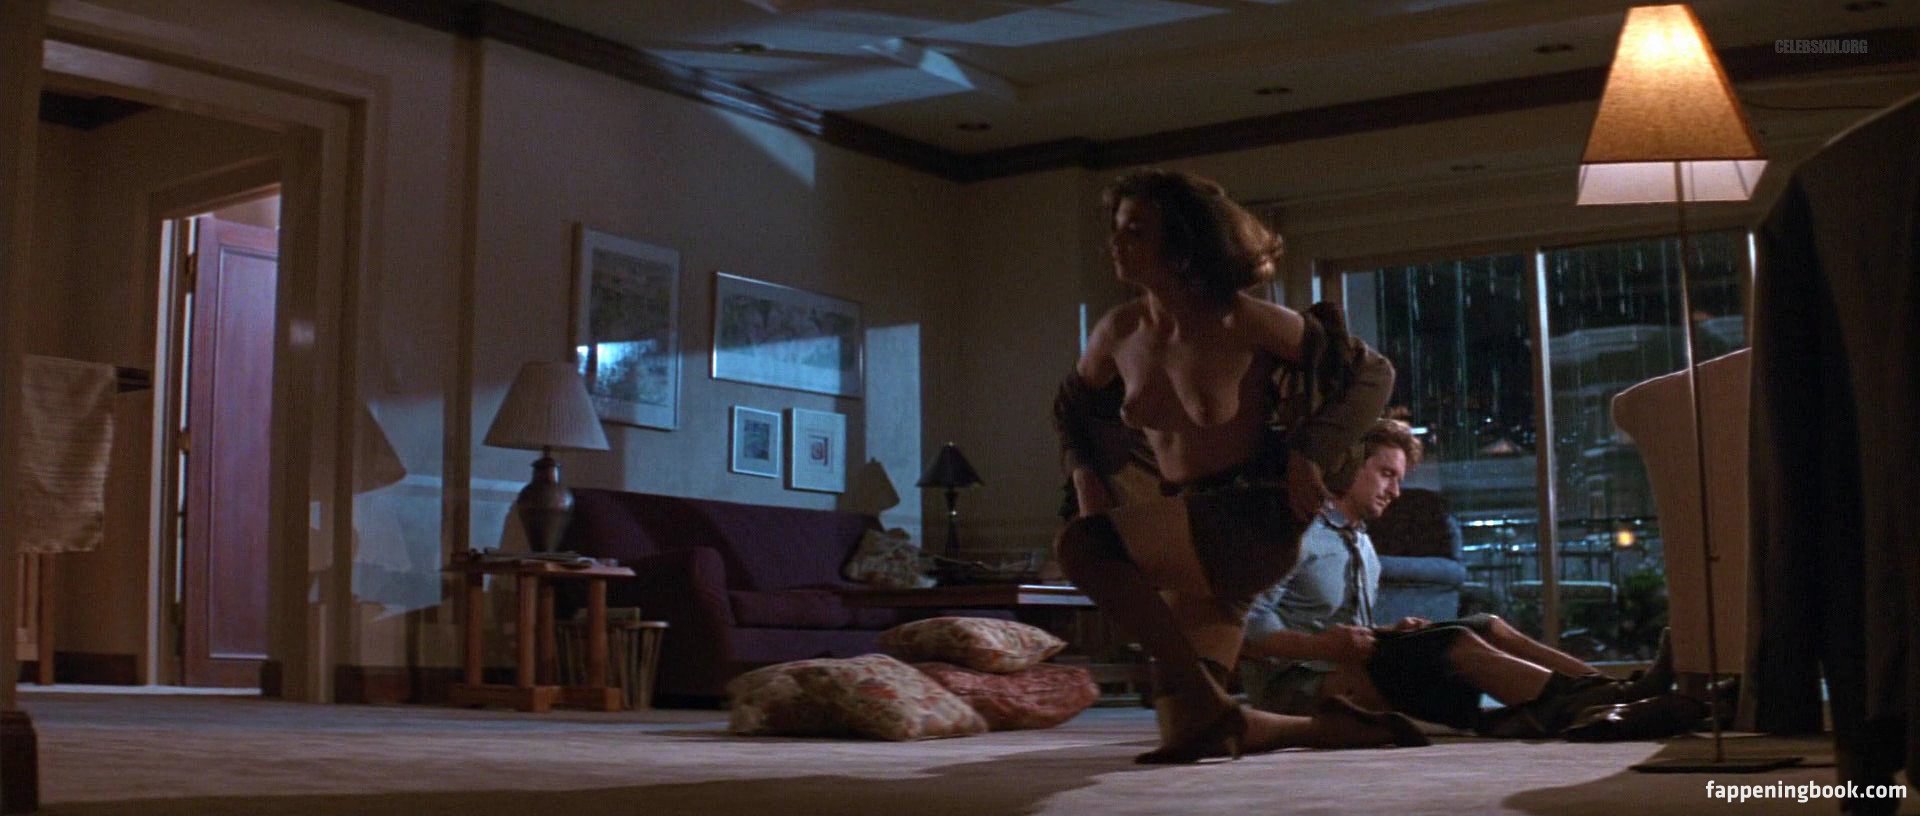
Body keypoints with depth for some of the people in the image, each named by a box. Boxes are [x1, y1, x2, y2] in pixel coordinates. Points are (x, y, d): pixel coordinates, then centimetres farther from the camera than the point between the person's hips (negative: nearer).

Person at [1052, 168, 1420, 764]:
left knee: (1081, 546, -31)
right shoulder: (1120, 332, 1)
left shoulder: (1245, 322, -14)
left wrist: (1310, 453, -15)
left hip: (1252, 519, -7)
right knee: (1188, 740, 7)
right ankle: (1339, 727, 25)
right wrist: (1086, 474, 5)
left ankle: (1207, 703, -20)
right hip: (1193, 534, 7)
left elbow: (1373, 373, -6)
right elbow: (1071, 407, 22)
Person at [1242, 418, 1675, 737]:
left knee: (1486, 627, -4)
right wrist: (1322, 646, -28)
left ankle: (1611, 690, -17)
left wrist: (1390, 635, 2)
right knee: (1454, 644, -24)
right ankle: (1583, 701, -35)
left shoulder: (1360, 544, 23)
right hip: (1299, 683, -8)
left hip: (1350, 667, 9)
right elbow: (1247, 626, -16)